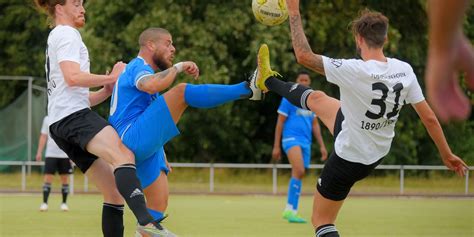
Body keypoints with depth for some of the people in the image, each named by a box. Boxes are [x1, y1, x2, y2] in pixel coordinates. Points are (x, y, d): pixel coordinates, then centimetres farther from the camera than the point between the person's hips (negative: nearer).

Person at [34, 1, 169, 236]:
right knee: (123, 155, -34)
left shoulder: (56, 37, 35)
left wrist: (105, 91, 20)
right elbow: (72, 77, -14)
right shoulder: (67, 34, 4)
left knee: (115, 193, 3)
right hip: (73, 114, -11)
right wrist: (112, 77, -4)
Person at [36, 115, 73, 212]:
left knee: (65, 178, 4)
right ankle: (44, 203, -4)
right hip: (50, 154, 1)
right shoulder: (47, 119, 7)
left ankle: (64, 203, 14)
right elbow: (43, 137, 10)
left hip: (65, 154, -1)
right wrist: (39, 152, 5)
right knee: (48, 178, -6)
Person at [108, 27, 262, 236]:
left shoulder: (138, 69, 32)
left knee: (159, 202, 7)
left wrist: (162, 156, 35)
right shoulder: (138, 66, -2)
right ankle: (248, 89, -32)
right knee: (181, 92, -23)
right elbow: (150, 85, -30)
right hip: (133, 139, -11)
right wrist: (178, 67, -19)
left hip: (142, 148, 11)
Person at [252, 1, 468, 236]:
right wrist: (447, 155, 4)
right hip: (378, 153, 7)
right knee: (316, 98, 24)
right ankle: (268, 81, 48)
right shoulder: (404, 70, -14)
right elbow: (429, 118, -9)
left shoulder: (353, 71, -33)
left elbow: (304, 56, -26)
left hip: (349, 159, -7)